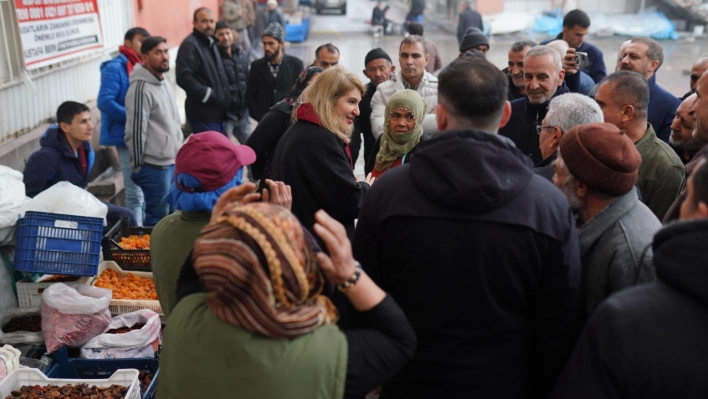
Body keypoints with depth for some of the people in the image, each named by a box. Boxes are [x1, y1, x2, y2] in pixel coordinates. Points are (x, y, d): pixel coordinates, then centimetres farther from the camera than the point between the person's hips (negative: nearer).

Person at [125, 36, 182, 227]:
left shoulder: (164, 83, 12)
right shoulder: (141, 88, -16)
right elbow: (135, 132, -17)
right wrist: (138, 166, -12)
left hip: (173, 163, 9)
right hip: (155, 167, -9)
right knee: (158, 219, -1)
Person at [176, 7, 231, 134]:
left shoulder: (212, 43, 17)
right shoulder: (189, 45, -13)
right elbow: (184, 77, -24)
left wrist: (225, 98, 13)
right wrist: (206, 94, -20)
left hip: (218, 111, 9)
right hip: (203, 114, -9)